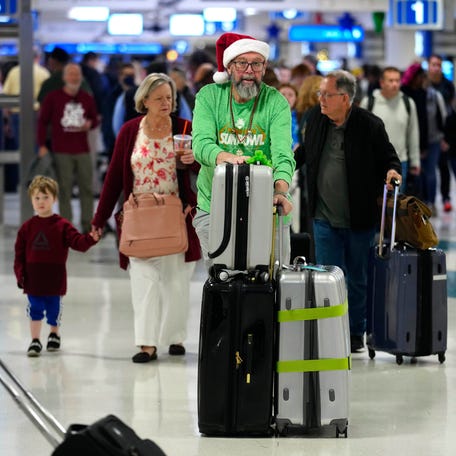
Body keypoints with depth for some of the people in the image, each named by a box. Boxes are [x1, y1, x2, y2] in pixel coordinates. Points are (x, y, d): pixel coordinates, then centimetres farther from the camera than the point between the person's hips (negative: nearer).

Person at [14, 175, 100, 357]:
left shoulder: (62, 226, -5)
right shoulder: (27, 228, 0)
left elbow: (78, 242, -14)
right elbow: (19, 253, 2)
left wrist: (90, 239, -34)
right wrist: (20, 274, -6)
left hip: (54, 280, -1)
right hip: (33, 280, 1)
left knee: (54, 310, 12)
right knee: (35, 310, 3)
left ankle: (54, 335, 35)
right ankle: (35, 341, 13)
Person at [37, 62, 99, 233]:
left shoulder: (87, 99, 9)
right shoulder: (53, 97, -1)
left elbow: (94, 119, 21)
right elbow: (42, 121, 3)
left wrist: (90, 124, -4)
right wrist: (42, 145, -4)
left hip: (83, 151, 3)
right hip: (61, 152, -3)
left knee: (87, 189, 3)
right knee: (64, 190, -2)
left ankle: (88, 226, 11)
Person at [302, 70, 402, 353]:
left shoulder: (370, 125, -11)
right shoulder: (316, 118, 2)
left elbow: (388, 157, -1)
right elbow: (306, 154, 18)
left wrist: (392, 170, -21)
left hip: (360, 220, -3)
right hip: (325, 217, 3)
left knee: (358, 279, 10)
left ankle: (356, 333, 25)